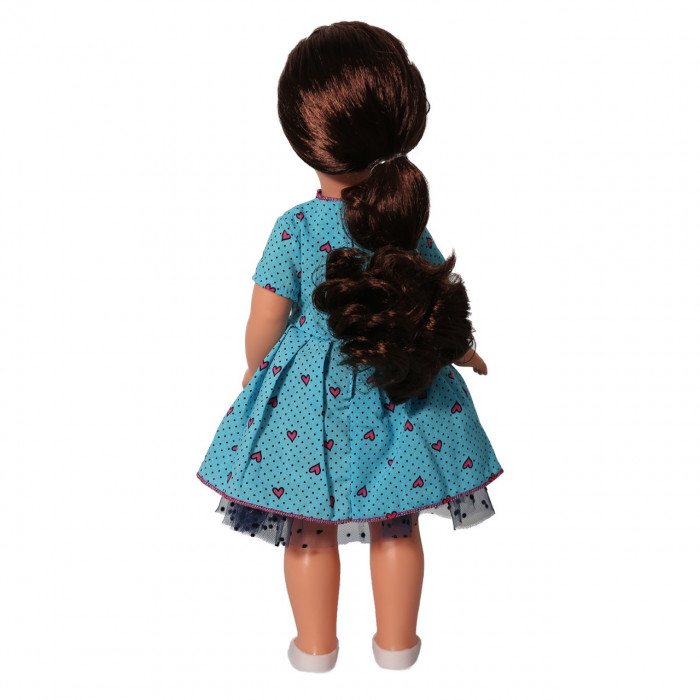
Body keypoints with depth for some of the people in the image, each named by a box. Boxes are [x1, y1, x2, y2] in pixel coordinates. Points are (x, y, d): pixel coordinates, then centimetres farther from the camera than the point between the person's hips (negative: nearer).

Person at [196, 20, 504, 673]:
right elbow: (439, 304, 3)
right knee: (397, 524, 18)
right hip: (396, 394, 3)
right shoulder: (408, 221, -7)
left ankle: (315, 647, 30)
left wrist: (254, 371, 9)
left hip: (308, 392, -2)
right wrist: (463, 351, 23)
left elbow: (265, 320, -12)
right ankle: (396, 643, 32)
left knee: (310, 528, 15)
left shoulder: (294, 228, -17)